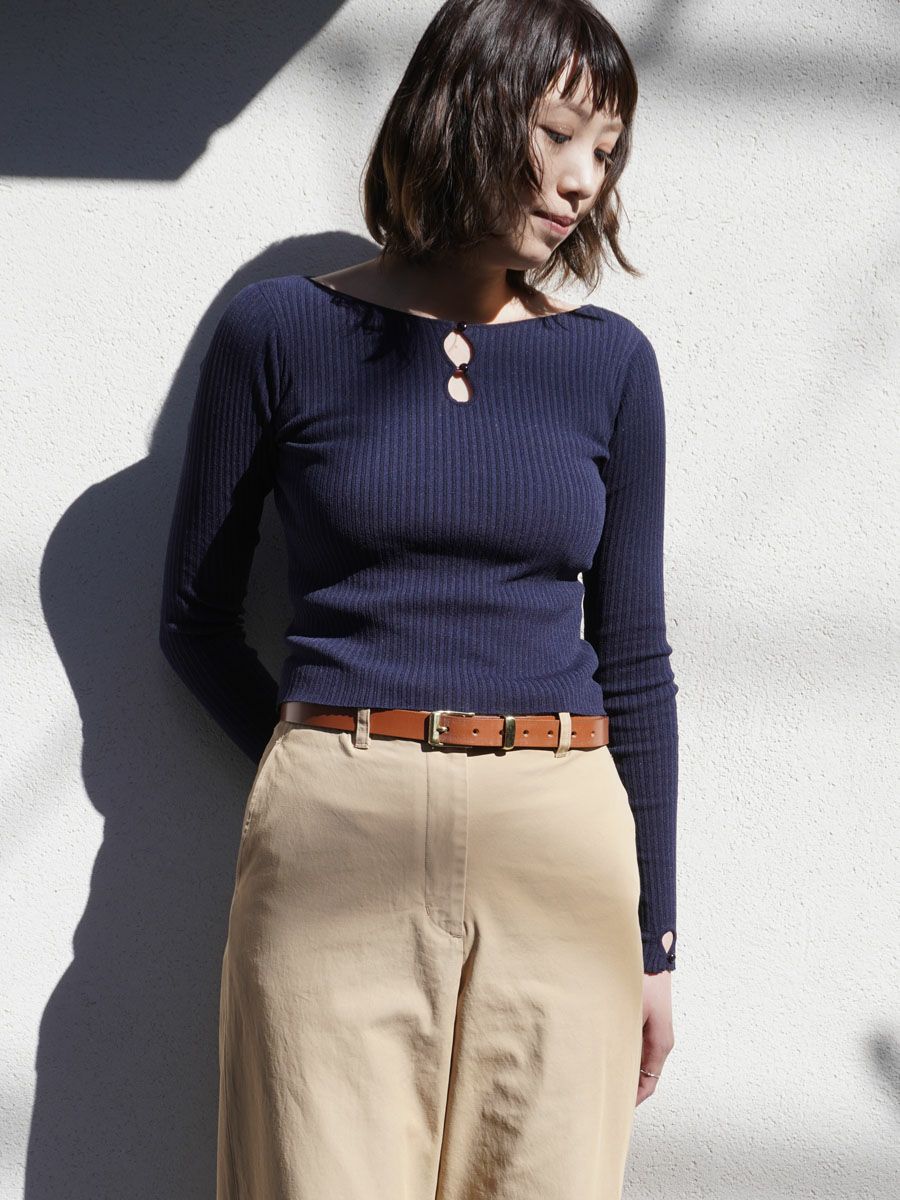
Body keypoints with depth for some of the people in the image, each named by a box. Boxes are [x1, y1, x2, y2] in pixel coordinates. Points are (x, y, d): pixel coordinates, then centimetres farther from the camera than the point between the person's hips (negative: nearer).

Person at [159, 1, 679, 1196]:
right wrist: (324, 777, -1)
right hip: (336, 850, -2)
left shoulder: (610, 361, 7)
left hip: (560, 851, 2)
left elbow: (635, 660, 9)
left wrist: (656, 937, 8)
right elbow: (195, 617, 9)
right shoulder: (281, 330, 1)